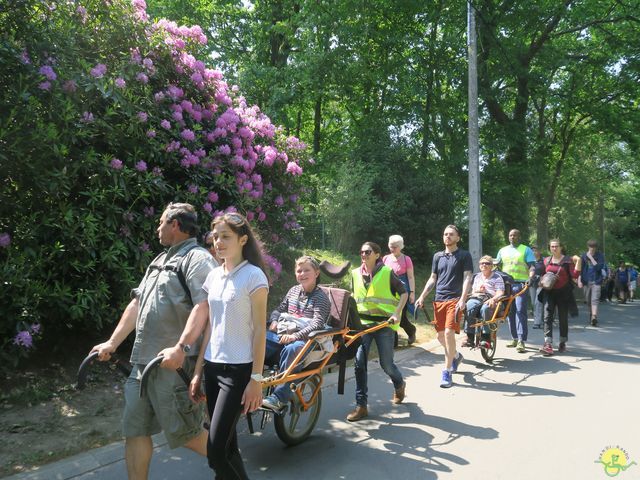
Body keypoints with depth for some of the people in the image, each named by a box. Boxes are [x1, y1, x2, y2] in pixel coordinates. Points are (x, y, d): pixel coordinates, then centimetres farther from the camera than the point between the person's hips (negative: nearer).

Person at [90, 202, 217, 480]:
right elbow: (137, 304, 22)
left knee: (184, 433, 0)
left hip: (174, 363, -9)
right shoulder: (160, 261, 20)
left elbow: (203, 307, -23)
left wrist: (180, 348, -32)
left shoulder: (198, 259, -10)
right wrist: (113, 343, 19)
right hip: (143, 362, 9)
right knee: (135, 429, 12)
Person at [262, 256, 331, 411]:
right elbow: (279, 309, 27)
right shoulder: (293, 291, 17)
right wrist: (274, 321, 3)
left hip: (305, 339, -5)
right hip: (283, 335, 6)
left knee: (291, 349, -39)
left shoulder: (320, 297, -2)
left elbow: (317, 324, -15)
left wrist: (295, 336, -27)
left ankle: (280, 398, -36)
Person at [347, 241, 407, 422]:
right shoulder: (355, 274, 7)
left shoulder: (387, 272, -5)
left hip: (384, 324, -3)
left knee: (386, 364, 3)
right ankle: (361, 406, 1)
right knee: (359, 362, -8)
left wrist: (396, 313, -12)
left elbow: (403, 293, 0)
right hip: (363, 323, 3)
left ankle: (399, 384, 38)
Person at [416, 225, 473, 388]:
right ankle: (456, 356, 39)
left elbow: (467, 278, -6)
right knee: (441, 336, 10)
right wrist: (422, 297, 11)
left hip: (454, 300, -5)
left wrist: (463, 299, -18)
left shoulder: (464, 255, 2)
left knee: (449, 332, -17)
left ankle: (447, 372, -7)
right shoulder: (437, 256, 15)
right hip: (439, 300, 5)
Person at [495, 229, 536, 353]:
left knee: (520, 312, -11)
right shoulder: (503, 250, 16)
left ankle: (521, 341, -13)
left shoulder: (526, 250, 5)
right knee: (510, 312, 8)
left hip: (521, 284, -4)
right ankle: (514, 338, 18)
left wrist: (530, 278, -21)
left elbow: (532, 266, -3)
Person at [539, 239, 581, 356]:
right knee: (547, 317, -11)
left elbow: (575, 275, -10)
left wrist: (578, 261, -20)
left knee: (563, 318, 8)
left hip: (564, 293, -2)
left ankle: (563, 343, 25)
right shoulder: (546, 260, 10)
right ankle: (548, 345, -17)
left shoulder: (567, 260, -1)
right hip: (549, 292, 2)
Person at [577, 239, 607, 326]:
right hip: (586, 281, 3)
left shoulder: (600, 255, -2)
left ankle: (594, 317, -25)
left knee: (595, 300, -16)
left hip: (596, 281, -3)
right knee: (588, 300, 13)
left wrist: (591, 258, -17)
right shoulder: (584, 255, 4)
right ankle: (592, 313, 37)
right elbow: (580, 269, 5)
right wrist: (579, 280, -3)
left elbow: (599, 267, -15)